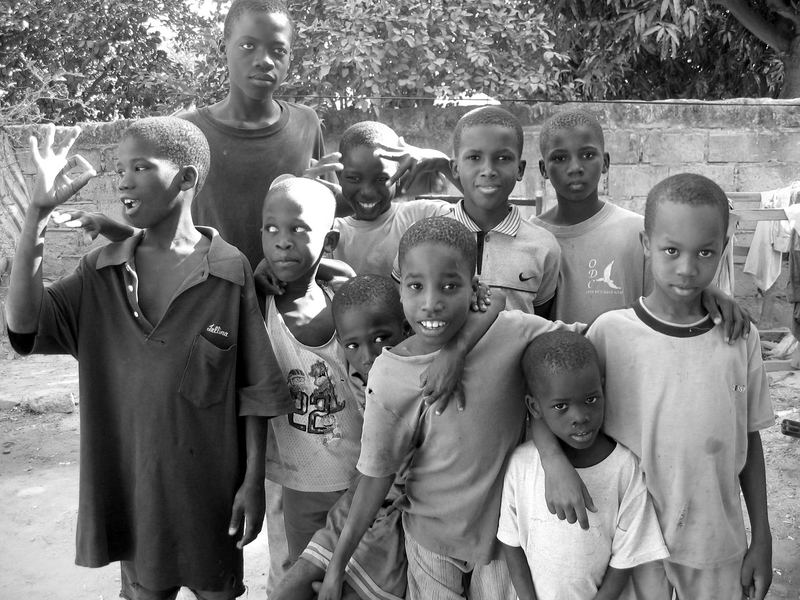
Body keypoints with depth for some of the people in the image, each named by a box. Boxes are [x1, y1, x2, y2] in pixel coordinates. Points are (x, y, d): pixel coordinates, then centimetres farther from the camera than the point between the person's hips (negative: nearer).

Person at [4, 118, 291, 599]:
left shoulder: (231, 271, -12)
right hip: (129, 481, 3)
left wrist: (254, 481, -7)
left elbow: (254, 390, -8)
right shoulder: (103, 271, -2)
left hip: (208, 484, -3)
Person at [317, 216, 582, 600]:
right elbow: (376, 473, -11)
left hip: (504, 527, 1)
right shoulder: (389, 376, -20)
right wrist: (337, 564, -8)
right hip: (431, 535, -1)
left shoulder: (512, 332, -20)